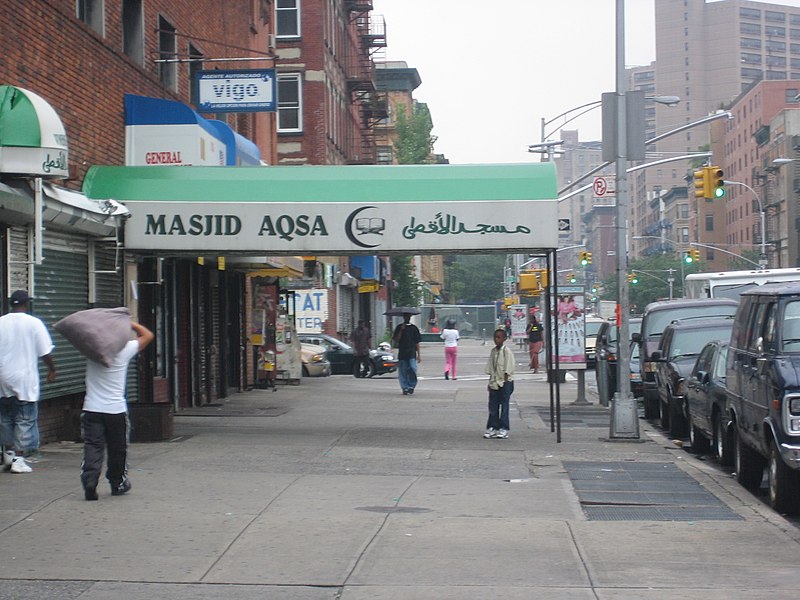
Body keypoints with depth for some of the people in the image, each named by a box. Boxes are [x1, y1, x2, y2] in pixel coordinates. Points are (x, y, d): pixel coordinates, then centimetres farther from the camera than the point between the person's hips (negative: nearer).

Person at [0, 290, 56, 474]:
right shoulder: (34, 323, -7)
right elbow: (46, 352, -6)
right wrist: (52, 370, 9)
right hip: (25, 380, -4)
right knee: (25, 420, 2)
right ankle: (18, 459, 0)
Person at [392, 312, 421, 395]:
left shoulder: (414, 328, 8)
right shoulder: (399, 327, 7)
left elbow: (417, 342, 10)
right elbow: (395, 340, -1)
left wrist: (419, 355, 6)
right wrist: (401, 330, -10)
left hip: (412, 354, -1)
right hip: (402, 353, 1)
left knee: (412, 369, -17)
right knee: (402, 372, 0)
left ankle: (411, 386, 0)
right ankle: (405, 388, 8)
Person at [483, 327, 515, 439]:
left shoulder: (506, 351, -9)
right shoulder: (493, 351, 10)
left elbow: (508, 369, -11)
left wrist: (505, 382, -14)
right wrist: (490, 382, 9)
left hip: (505, 382, -6)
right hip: (494, 382, 6)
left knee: (504, 406, -2)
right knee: (493, 406, 5)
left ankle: (504, 430, 1)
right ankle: (492, 428, 9)